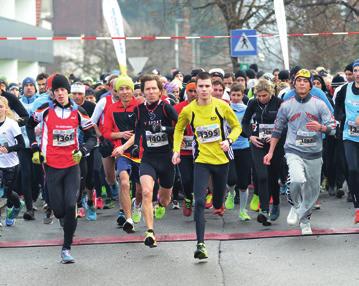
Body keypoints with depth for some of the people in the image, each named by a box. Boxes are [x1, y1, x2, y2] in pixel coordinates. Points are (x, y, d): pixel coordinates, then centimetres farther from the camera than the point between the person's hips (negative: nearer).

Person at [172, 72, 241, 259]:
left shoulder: (222, 106, -6)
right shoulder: (188, 110, -5)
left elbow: (237, 126, 6)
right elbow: (179, 129, 14)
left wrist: (229, 140, -12)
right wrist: (176, 150, 3)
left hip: (221, 158, 1)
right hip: (201, 160, -1)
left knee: (220, 192, 17)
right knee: (199, 201, -14)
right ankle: (200, 244, -16)